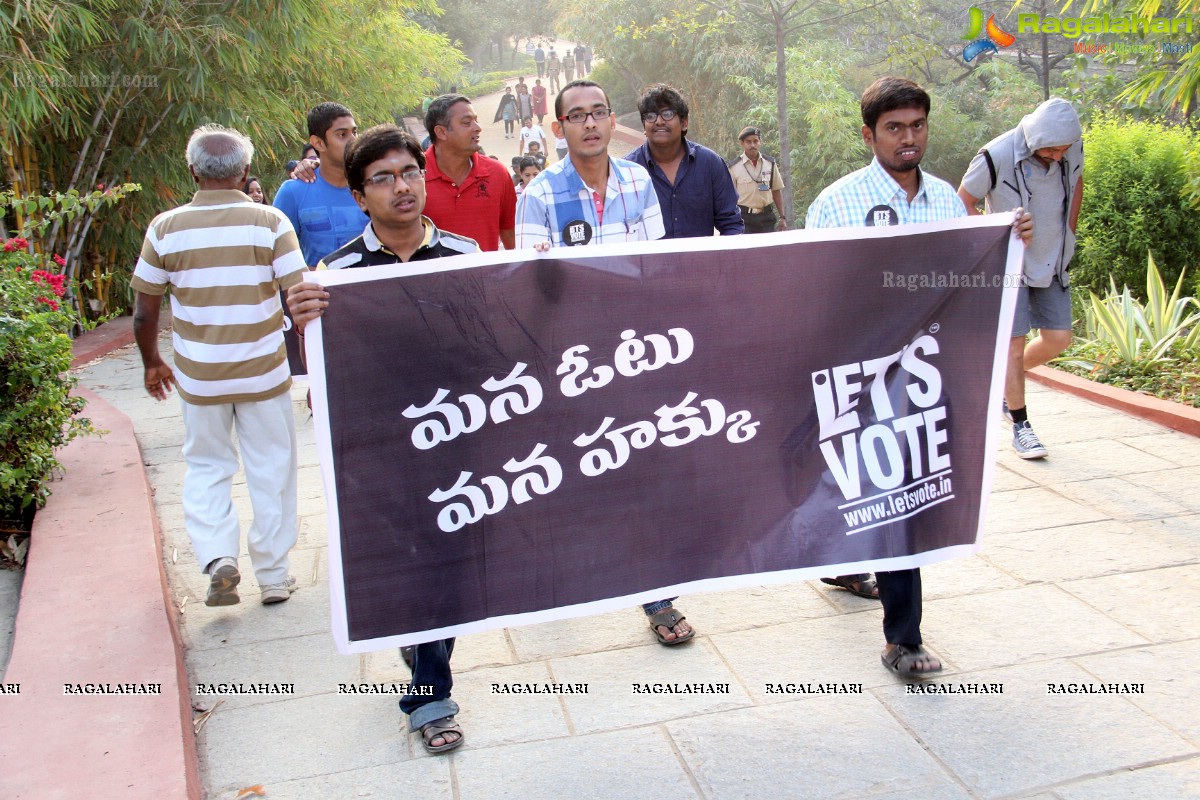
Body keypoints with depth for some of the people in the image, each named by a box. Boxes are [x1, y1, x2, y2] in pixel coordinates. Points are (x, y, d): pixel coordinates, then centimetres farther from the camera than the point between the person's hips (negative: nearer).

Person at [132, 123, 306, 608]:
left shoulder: (166, 228, -5)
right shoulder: (269, 222, -9)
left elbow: (144, 312, 1)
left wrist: (152, 362, 17)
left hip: (198, 377, 1)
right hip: (264, 373, -1)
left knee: (206, 466, 19)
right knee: (271, 471, 12)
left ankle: (217, 556, 0)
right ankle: (273, 575, 21)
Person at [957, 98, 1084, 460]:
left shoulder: (1073, 148, -6)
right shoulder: (996, 156, -22)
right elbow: (964, 202, -10)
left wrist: (1068, 235, 9)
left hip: (1052, 263, 6)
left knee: (1058, 339, 5)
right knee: (1015, 342, -7)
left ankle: (1003, 381, 29)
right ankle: (1020, 426, 4)